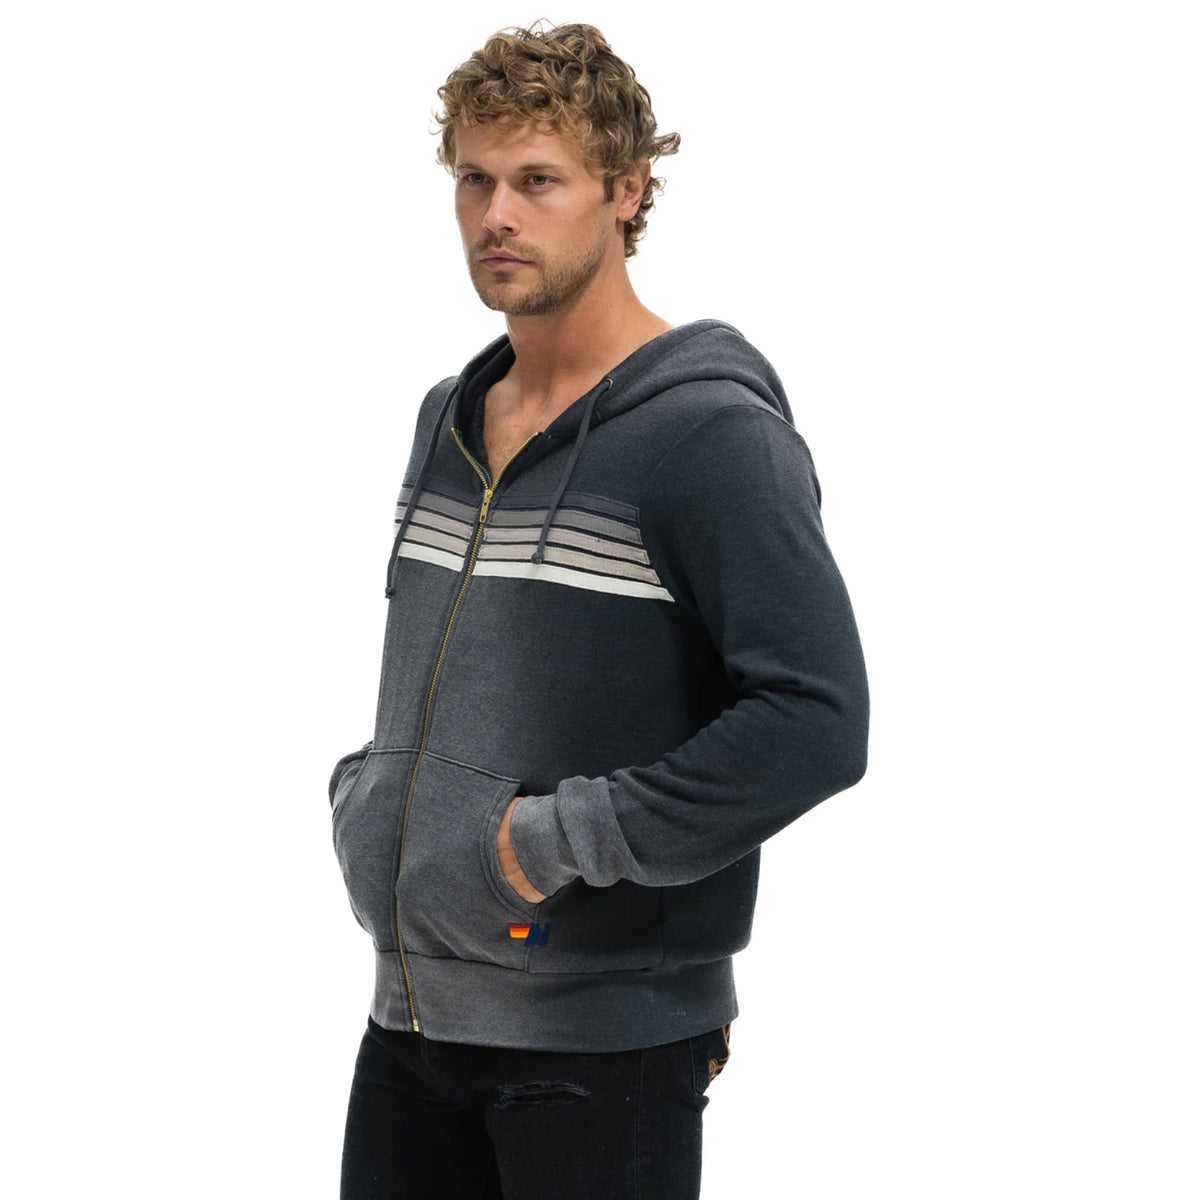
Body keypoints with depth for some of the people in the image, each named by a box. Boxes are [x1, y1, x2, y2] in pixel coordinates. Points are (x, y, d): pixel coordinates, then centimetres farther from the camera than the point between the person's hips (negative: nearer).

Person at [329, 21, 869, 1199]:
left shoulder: (713, 432, -13)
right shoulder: (450, 417, 11)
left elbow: (816, 721, -22)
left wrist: (561, 839, -20)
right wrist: (365, 796, 8)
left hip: (604, 1043, -7)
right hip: (412, 1014, 7)